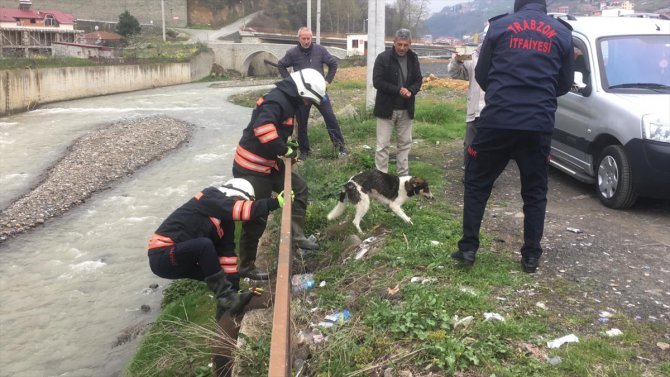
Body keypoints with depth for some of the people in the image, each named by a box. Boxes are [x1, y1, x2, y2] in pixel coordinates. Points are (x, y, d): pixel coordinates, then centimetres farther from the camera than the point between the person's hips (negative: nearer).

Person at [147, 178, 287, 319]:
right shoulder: (209, 198, -10)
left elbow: (227, 254, 7)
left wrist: (235, 289, 1)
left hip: (178, 260, 9)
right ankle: (225, 297, -21)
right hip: (162, 256, -9)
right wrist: (276, 202, -24)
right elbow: (244, 210, -23)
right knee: (205, 244, -29)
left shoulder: (225, 223, 11)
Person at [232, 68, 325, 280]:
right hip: (252, 168, -10)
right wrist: (284, 149, -25)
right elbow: (262, 128, -37)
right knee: (256, 217, -2)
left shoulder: (287, 100, 11)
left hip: (268, 163, 10)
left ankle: (296, 236, 19)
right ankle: (246, 267, 11)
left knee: (298, 188, 14)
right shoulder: (276, 101, -21)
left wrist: (289, 146, 9)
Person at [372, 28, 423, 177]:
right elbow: (377, 81, -14)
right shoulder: (383, 58, -10)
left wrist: (410, 91, -14)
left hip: (406, 109, 5)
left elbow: (418, 80, 8)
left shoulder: (413, 58, 5)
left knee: (405, 143, 11)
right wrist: (398, 90, -21)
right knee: (383, 145, -2)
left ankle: (403, 175, 21)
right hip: (387, 108, -4)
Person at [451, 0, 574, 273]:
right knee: (535, 192, 13)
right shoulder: (562, 33, 10)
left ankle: (468, 249, 12)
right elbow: (565, 84, 15)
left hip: (497, 119, -1)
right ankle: (531, 256, 17)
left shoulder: (500, 26, 5)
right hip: (539, 124, 2)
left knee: (477, 183, 12)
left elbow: (481, 74, 8)